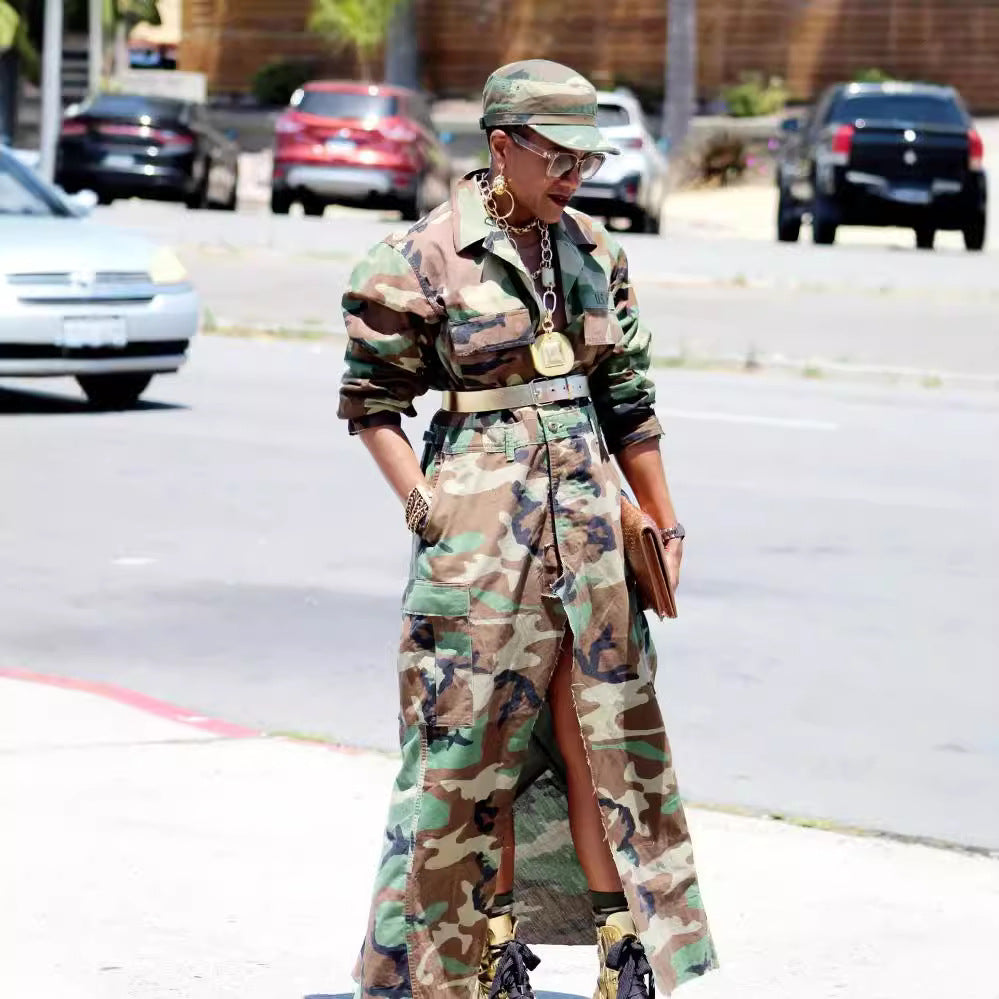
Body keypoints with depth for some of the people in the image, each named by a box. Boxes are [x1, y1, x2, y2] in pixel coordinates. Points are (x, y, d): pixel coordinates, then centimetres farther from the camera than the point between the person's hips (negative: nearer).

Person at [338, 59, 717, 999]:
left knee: (605, 733, 5)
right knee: (478, 745, 1)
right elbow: (371, 397, -2)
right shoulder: (427, 254, -6)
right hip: (481, 518, -4)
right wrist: (420, 501, -12)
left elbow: (628, 401, 16)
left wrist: (664, 523, 16)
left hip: (587, 513, 5)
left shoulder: (592, 252, 9)